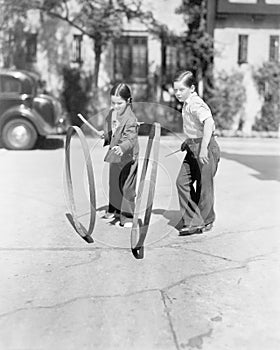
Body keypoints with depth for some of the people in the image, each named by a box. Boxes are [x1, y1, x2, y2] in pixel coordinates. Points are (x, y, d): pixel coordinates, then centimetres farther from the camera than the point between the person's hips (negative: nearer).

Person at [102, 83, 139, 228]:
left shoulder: (130, 119, -24)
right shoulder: (112, 113, 1)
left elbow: (131, 138, -35)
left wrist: (122, 148, -50)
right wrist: (105, 136, 6)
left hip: (127, 157, -8)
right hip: (115, 156, 8)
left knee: (127, 187, -2)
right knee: (113, 183, 20)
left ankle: (127, 217, 8)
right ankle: (114, 210, 38)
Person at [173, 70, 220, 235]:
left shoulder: (195, 104, -19)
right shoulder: (188, 103, 12)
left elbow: (209, 122, -35)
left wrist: (203, 147, -39)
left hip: (206, 148, -9)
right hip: (193, 148, 9)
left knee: (204, 186, 4)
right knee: (182, 181, 2)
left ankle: (206, 221, 23)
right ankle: (192, 221, 6)